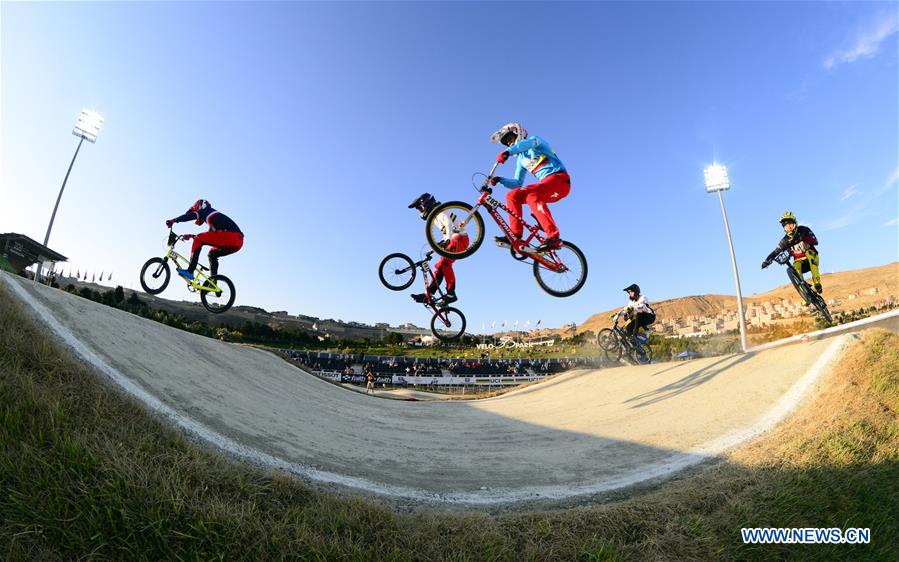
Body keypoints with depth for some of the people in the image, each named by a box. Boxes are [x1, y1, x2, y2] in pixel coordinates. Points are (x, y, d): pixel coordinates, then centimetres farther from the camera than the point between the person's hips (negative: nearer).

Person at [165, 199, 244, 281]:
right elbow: (209, 236, 42)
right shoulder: (213, 216, 38)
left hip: (230, 236, -9)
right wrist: (192, 236, 39)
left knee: (198, 240, -2)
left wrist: (173, 220, -2)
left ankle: (189, 272, -8)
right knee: (212, 254, 26)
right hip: (238, 241, 9)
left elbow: (191, 215, -4)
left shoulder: (207, 211, 12)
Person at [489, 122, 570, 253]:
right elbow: (517, 183, 19)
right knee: (512, 196, -7)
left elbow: (530, 142, -22)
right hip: (545, 183, 7)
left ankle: (554, 238, -38)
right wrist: (500, 180, 1)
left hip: (559, 179, -7)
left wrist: (508, 152, -39)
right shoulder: (521, 159, 24)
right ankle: (515, 236, -15)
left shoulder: (535, 140, 4)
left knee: (532, 196, -33)